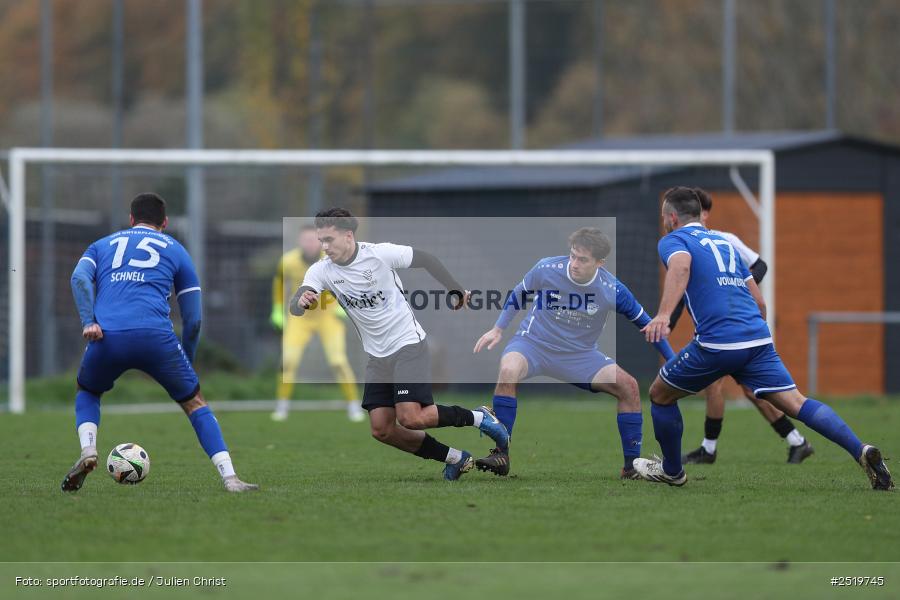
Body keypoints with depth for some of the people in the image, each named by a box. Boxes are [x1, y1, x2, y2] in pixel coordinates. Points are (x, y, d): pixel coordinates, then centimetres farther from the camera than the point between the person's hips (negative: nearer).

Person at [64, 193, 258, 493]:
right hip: (155, 335, -1)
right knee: (195, 403, 15)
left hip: (106, 336, 1)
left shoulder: (102, 245, 29)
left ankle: (88, 452, 4)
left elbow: (80, 277, 5)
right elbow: (193, 320, 19)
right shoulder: (175, 250, 24)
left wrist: (88, 322, -5)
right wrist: (187, 364, 29)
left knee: (87, 393, 31)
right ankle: (229, 477, 2)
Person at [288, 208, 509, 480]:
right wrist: (301, 301, -44)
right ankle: (455, 459, 13)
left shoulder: (381, 253, -16)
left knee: (410, 418, -21)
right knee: (382, 430, -3)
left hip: (408, 344, -6)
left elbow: (426, 260, -1)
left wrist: (456, 291, 7)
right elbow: (295, 307, -20)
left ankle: (478, 418, 1)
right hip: (377, 355, 6)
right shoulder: (321, 271, -7)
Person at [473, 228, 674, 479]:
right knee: (509, 371, -34)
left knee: (629, 386, -14)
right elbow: (519, 295, 5)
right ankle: (500, 455, -27)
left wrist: (673, 361, -1)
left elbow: (645, 323, -3)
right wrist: (497, 329, 6)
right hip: (533, 343, -2)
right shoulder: (546, 269, -17)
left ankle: (632, 465, -1)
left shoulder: (612, 290, -16)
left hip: (580, 355, 2)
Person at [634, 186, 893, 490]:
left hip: (717, 343, -6)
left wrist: (663, 314, -34)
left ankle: (672, 470, 30)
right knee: (797, 403, -3)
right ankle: (861, 451, -22)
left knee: (660, 394, 18)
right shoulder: (724, 243, 26)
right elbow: (759, 301, 25)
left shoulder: (673, 241, 6)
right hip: (758, 337, 6)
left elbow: (681, 266, -20)